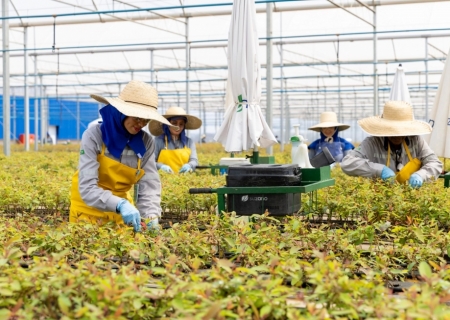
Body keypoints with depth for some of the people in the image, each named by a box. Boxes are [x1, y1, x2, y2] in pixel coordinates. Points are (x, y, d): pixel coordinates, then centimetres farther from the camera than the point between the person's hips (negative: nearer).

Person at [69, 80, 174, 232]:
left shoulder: (146, 142, -9)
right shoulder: (94, 136, -20)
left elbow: (149, 186, -14)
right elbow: (87, 187, -28)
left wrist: (151, 217, -33)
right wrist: (119, 205, -43)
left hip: (122, 210, 3)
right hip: (89, 209, -3)